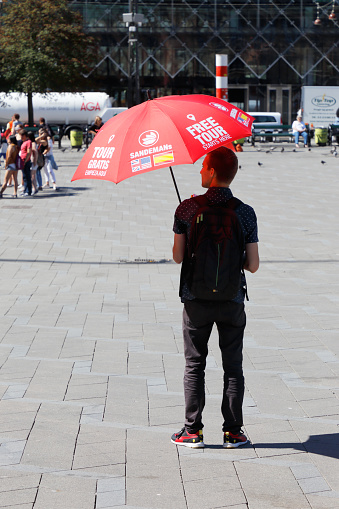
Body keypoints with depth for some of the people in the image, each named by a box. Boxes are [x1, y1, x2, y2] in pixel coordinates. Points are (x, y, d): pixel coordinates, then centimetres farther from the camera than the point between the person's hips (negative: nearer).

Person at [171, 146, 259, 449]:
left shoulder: (188, 209, -9)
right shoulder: (245, 213, -6)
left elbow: (178, 257, -4)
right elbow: (253, 266, -4)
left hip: (196, 300, -1)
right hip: (233, 300, 1)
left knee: (194, 366, 11)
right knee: (233, 367, 11)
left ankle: (193, 430, 13)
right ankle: (233, 432, 14)